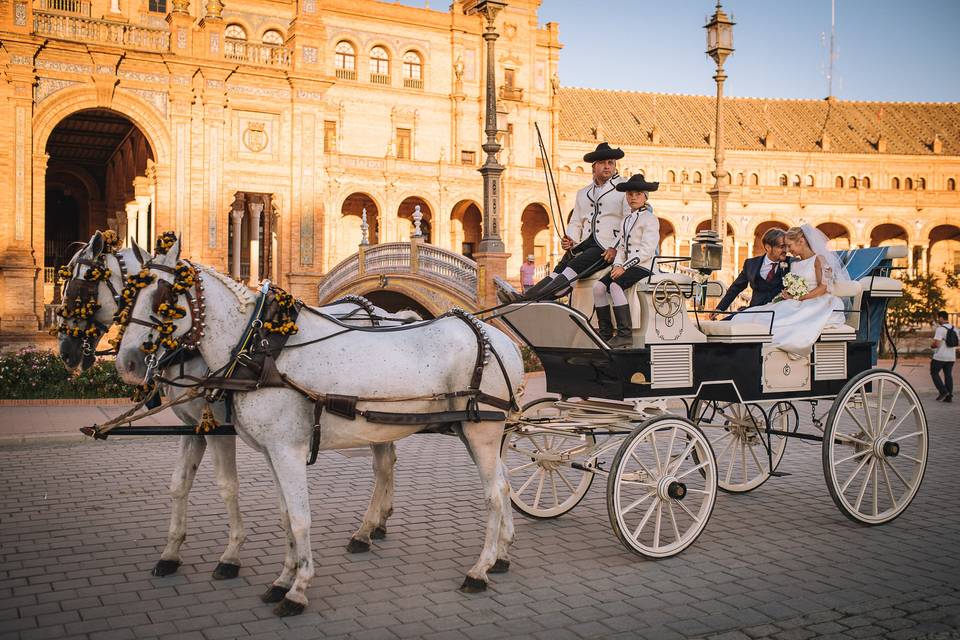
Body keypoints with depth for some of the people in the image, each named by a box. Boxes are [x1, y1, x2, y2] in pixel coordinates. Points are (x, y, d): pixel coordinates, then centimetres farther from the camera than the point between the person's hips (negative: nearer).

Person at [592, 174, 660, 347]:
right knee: (599, 286, -13)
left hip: (644, 266, -8)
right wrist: (617, 265, -3)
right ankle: (605, 333, -10)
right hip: (627, 266, 8)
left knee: (615, 285, -31)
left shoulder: (650, 219, -4)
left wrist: (625, 267, -20)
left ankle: (625, 334, -29)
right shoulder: (625, 221, 21)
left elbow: (646, 250, -15)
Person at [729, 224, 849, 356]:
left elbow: (823, 288, -9)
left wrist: (798, 298, -12)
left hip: (817, 304, -7)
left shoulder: (818, 259, 0)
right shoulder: (794, 263, 21)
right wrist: (787, 295, -3)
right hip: (797, 306, 7)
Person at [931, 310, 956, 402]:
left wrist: (932, 345, -1)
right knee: (948, 375, 10)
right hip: (951, 357, 7)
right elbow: (955, 343, 18)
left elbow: (937, 344, -22)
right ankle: (949, 396, 9)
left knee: (934, 373, 6)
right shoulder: (954, 329, 11)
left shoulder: (940, 329, -15)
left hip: (940, 356, -7)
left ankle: (943, 391, -6)